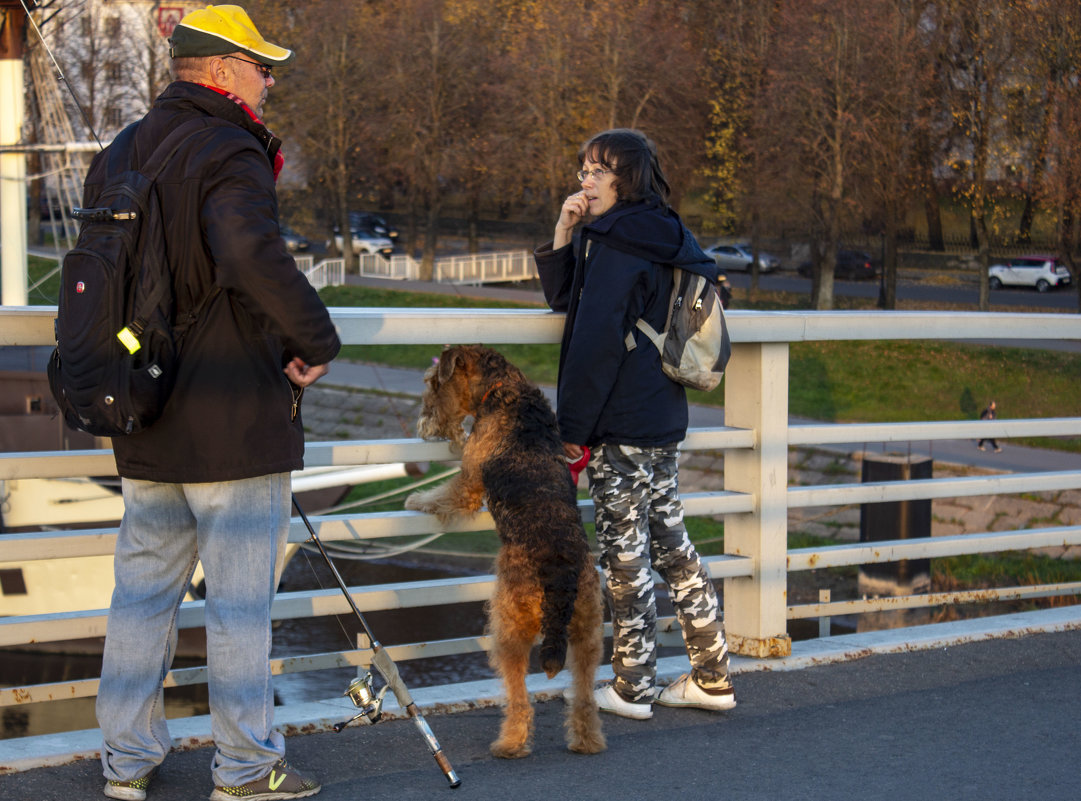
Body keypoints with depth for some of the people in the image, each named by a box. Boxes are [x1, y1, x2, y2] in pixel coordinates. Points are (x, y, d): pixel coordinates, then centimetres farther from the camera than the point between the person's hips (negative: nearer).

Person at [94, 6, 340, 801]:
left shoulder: (123, 155, 10)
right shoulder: (228, 156, -16)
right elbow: (253, 253, -35)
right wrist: (317, 339, -23)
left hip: (145, 423, 8)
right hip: (236, 422, -7)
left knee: (143, 588, 15)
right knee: (241, 599, 2)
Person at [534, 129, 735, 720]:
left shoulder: (619, 246, -15)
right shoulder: (657, 239, 15)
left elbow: (597, 343, -19)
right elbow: (564, 298, 21)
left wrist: (574, 429, -15)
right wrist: (564, 235, 7)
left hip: (621, 427, -10)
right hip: (663, 420, 10)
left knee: (625, 555, 0)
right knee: (671, 544, 14)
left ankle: (632, 687, 9)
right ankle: (713, 677, 19)